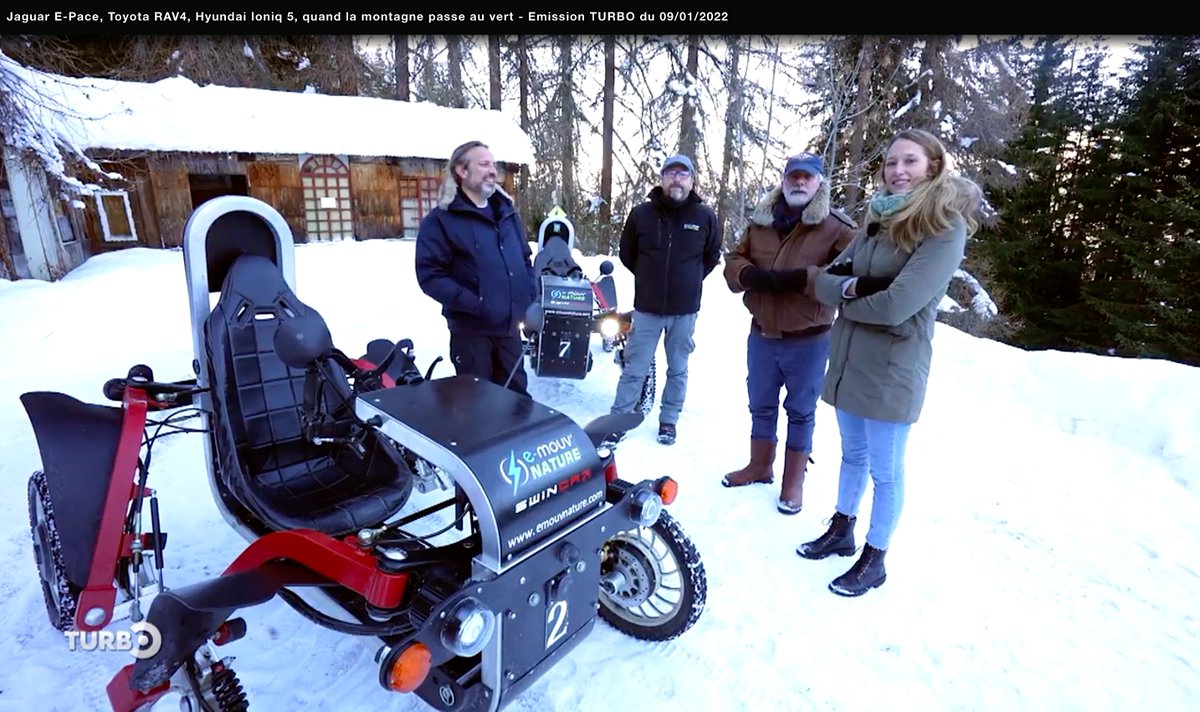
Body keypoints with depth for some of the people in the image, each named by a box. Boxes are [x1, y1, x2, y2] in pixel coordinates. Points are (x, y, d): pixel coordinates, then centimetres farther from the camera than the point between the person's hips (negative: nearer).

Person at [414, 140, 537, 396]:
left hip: (510, 325, 6)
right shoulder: (441, 219, -7)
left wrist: (531, 300, 5)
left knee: (517, 392, 17)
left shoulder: (506, 211, 13)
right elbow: (430, 275, -14)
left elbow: (525, 259, 19)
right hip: (471, 328, -5)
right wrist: (474, 304, -23)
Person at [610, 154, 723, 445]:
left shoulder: (705, 216, -2)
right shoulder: (641, 213, -4)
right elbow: (627, 254, 11)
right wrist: (649, 278, 10)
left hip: (685, 310, 1)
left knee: (678, 370, 13)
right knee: (635, 369, 5)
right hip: (646, 308, -1)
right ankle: (618, 418, 17)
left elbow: (712, 256, 14)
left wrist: (689, 280, 9)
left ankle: (669, 420, 27)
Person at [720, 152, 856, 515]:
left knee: (800, 412, 10)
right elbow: (734, 261, 4)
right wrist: (755, 275, -17)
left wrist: (799, 279, -30)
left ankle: (793, 481, 26)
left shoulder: (837, 228, -9)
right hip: (761, 334, 4)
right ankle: (760, 466, 37)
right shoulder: (759, 222, 6)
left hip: (808, 340, -4)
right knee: (761, 405, 18)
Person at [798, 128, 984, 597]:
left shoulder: (945, 228, -13)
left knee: (884, 470, 8)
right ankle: (841, 532, 39)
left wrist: (842, 297, -6)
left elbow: (895, 305, -23)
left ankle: (874, 559, 26)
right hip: (848, 359, 7)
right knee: (852, 455, 21)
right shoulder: (878, 219, 9)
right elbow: (825, 276, 4)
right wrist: (850, 286, -18)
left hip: (892, 368, -7)